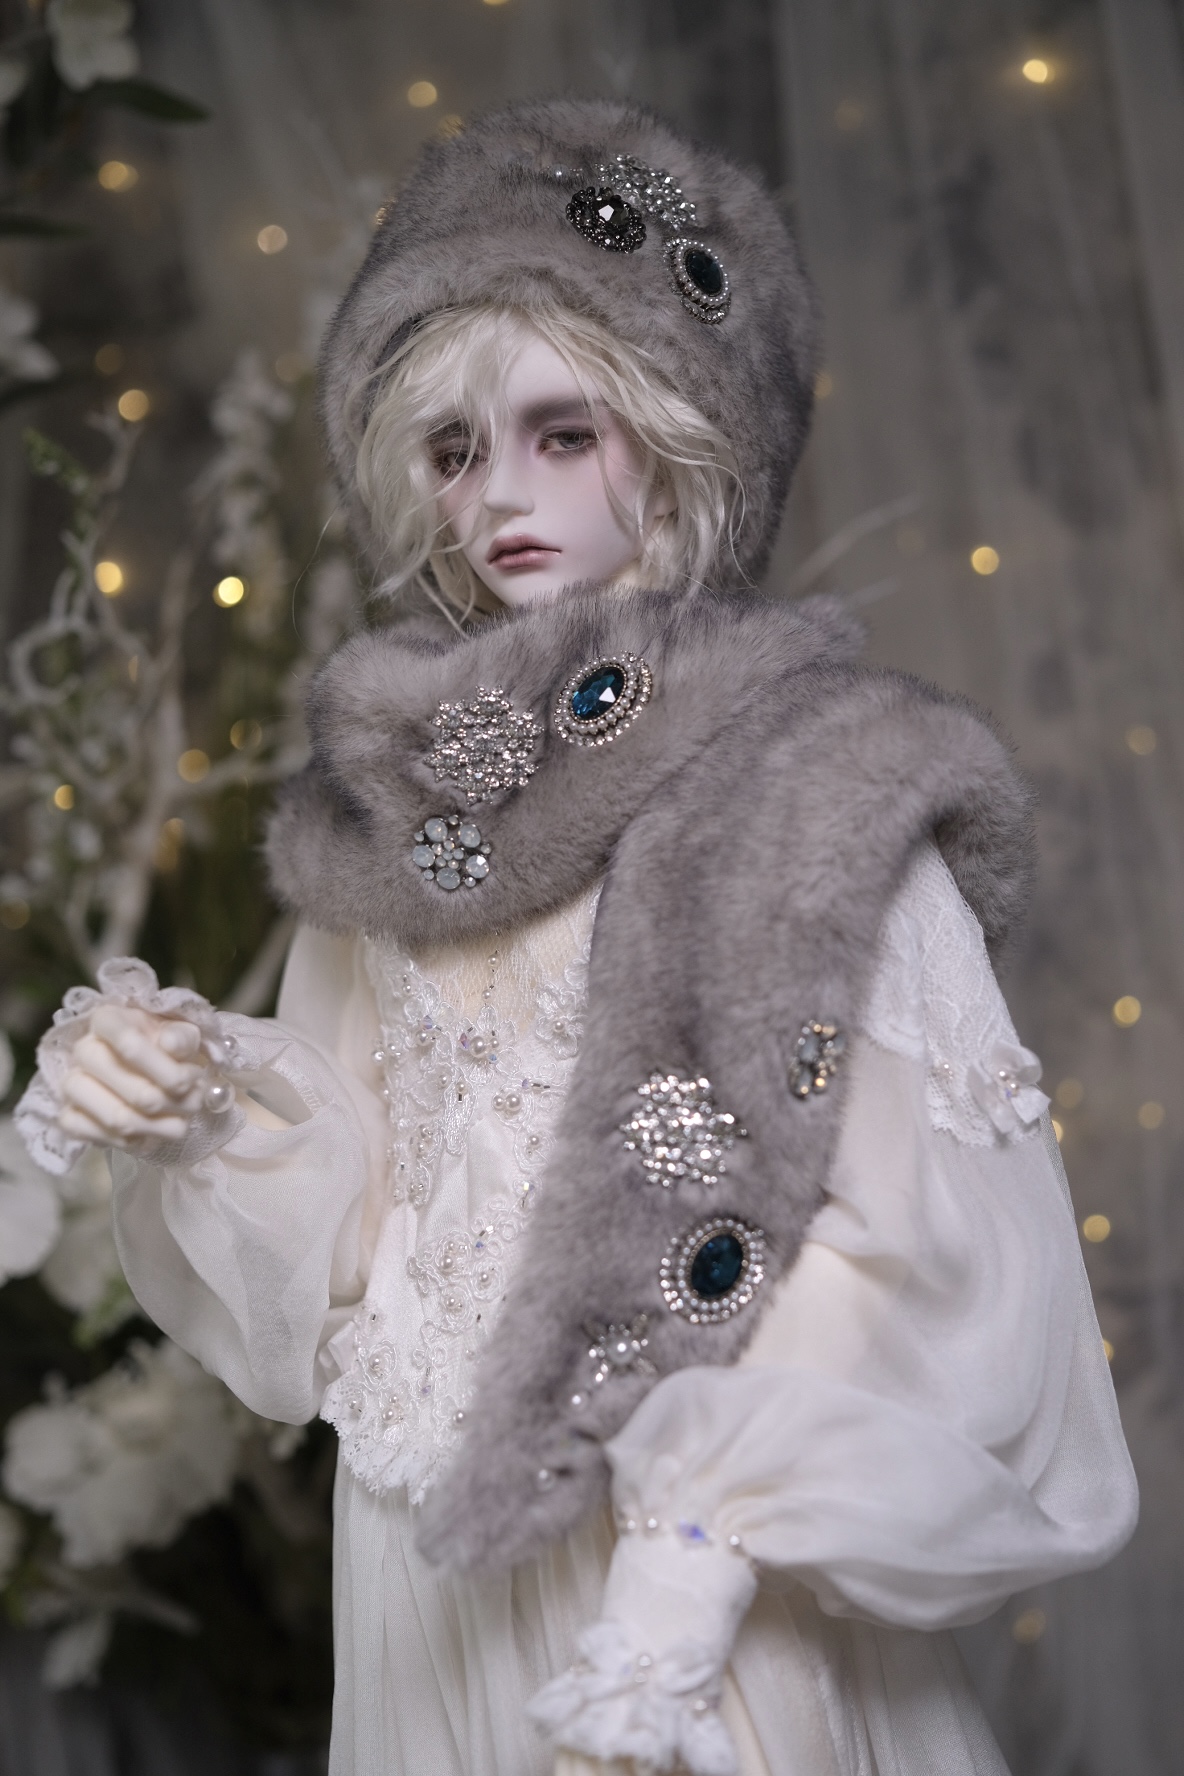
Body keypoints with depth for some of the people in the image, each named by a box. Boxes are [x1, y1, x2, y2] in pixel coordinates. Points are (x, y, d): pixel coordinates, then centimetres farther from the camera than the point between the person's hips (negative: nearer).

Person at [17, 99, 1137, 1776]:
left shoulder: (823, 787, -10)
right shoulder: (401, 792, 5)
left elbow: (917, 1230, -17)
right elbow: (358, 1205, 9)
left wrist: (714, 1541, -25)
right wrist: (194, 1115, -9)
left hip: (703, 1562, -4)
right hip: (427, 1562, 5)